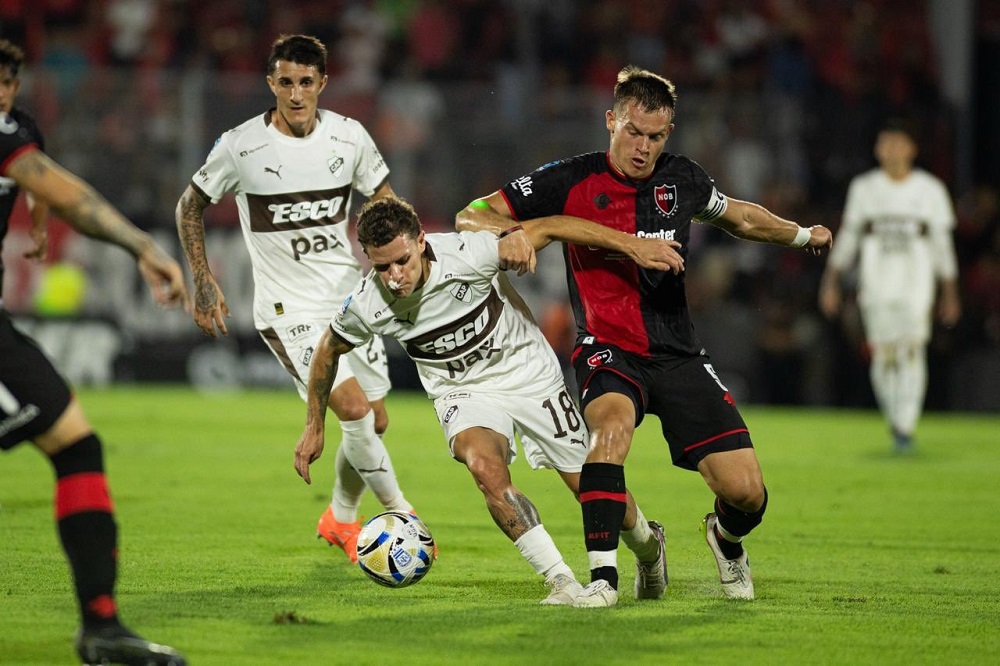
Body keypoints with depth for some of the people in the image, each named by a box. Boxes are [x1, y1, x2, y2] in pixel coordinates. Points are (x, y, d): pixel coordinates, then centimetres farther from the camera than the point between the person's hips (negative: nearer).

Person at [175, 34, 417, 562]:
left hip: (351, 297, 5)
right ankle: (401, 515, -3)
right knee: (353, 408, -20)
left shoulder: (349, 137, -4)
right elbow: (191, 207, 2)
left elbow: (385, 201, 11)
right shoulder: (240, 147, -13)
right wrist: (204, 285, -3)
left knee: (376, 421, 9)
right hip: (288, 309, -4)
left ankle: (340, 519, 35)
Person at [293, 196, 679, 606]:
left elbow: (546, 229, -19)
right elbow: (329, 351, 2)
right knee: (485, 466, -32)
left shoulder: (468, 254, -29)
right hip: (464, 393, 1)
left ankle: (648, 546, 37)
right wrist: (314, 426, 8)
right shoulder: (366, 307, -20)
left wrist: (629, 245, -21)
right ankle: (562, 582, -22)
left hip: (530, 375, -1)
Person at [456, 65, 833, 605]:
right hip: (608, 351, -3)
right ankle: (603, 575, -33)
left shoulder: (681, 179, 5)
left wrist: (803, 234, 34)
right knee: (613, 423, -39)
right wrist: (510, 230, -28)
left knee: (745, 493, -8)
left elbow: (737, 216, 28)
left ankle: (726, 537, 30)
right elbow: (470, 216, -7)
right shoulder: (572, 181, -7)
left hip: (678, 356, 3)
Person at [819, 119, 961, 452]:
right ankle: (895, 419, 17)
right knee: (883, 356, -5)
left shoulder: (930, 189, 7)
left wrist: (949, 293, 9)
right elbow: (848, 237, 13)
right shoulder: (863, 187, 9)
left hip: (917, 284, -1)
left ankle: (906, 428, -12)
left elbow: (942, 243, 10)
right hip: (876, 285, 1)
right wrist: (831, 282, 9)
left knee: (912, 352, -13)